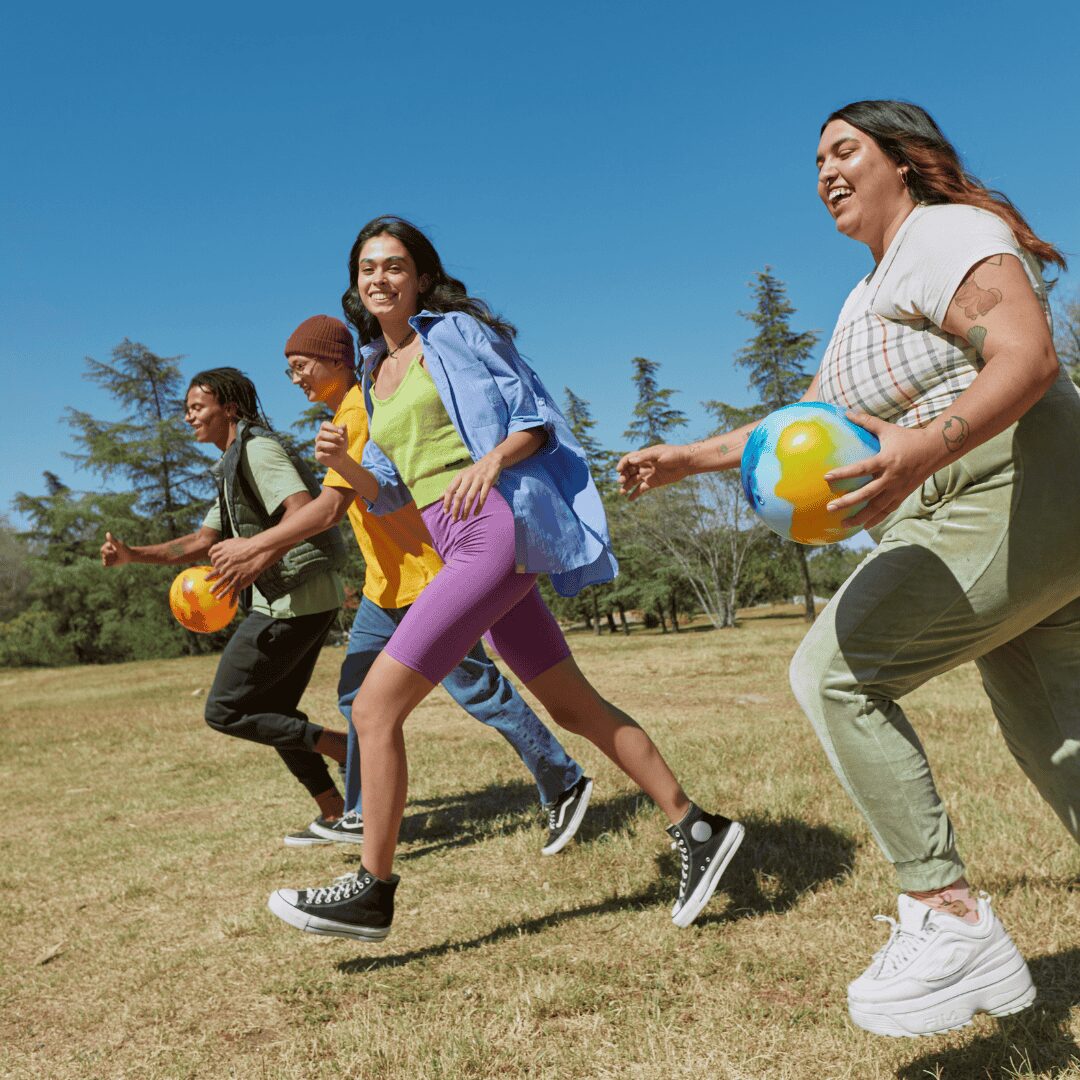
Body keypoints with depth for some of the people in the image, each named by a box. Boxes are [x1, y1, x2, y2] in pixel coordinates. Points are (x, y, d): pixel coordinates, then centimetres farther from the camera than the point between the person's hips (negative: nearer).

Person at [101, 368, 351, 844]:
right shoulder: (233, 467, 23)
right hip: (307, 599, 10)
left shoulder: (258, 450, -10)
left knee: (225, 711, -3)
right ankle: (335, 813, 18)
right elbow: (202, 542, 21)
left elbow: (304, 510, -26)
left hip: (293, 599, -10)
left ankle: (344, 747, -7)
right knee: (272, 713, 16)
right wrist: (132, 555, 12)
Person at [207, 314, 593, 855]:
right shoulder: (346, 415, 17)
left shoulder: (361, 411, -15)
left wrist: (249, 546, -14)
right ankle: (363, 817, 23)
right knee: (358, 694, 12)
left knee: (475, 688, -5)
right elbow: (324, 508, 19)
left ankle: (564, 785, 8)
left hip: (424, 573, -10)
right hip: (386, 585, 10)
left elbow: (329, 508, -22)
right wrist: (261, 557, 15)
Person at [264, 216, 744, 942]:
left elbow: (535, 419, -2)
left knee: (375, 706, -10)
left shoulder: (455, 332, 2)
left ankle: (372, 893, 2)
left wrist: (491, 459, -22)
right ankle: (697, 828, 20)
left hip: (494, 532, -8)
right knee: (575, 706, 11)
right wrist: (342, 463, 2)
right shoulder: (377, 373, 22)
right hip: (459, 548, 8)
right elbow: (388, 491, 21)